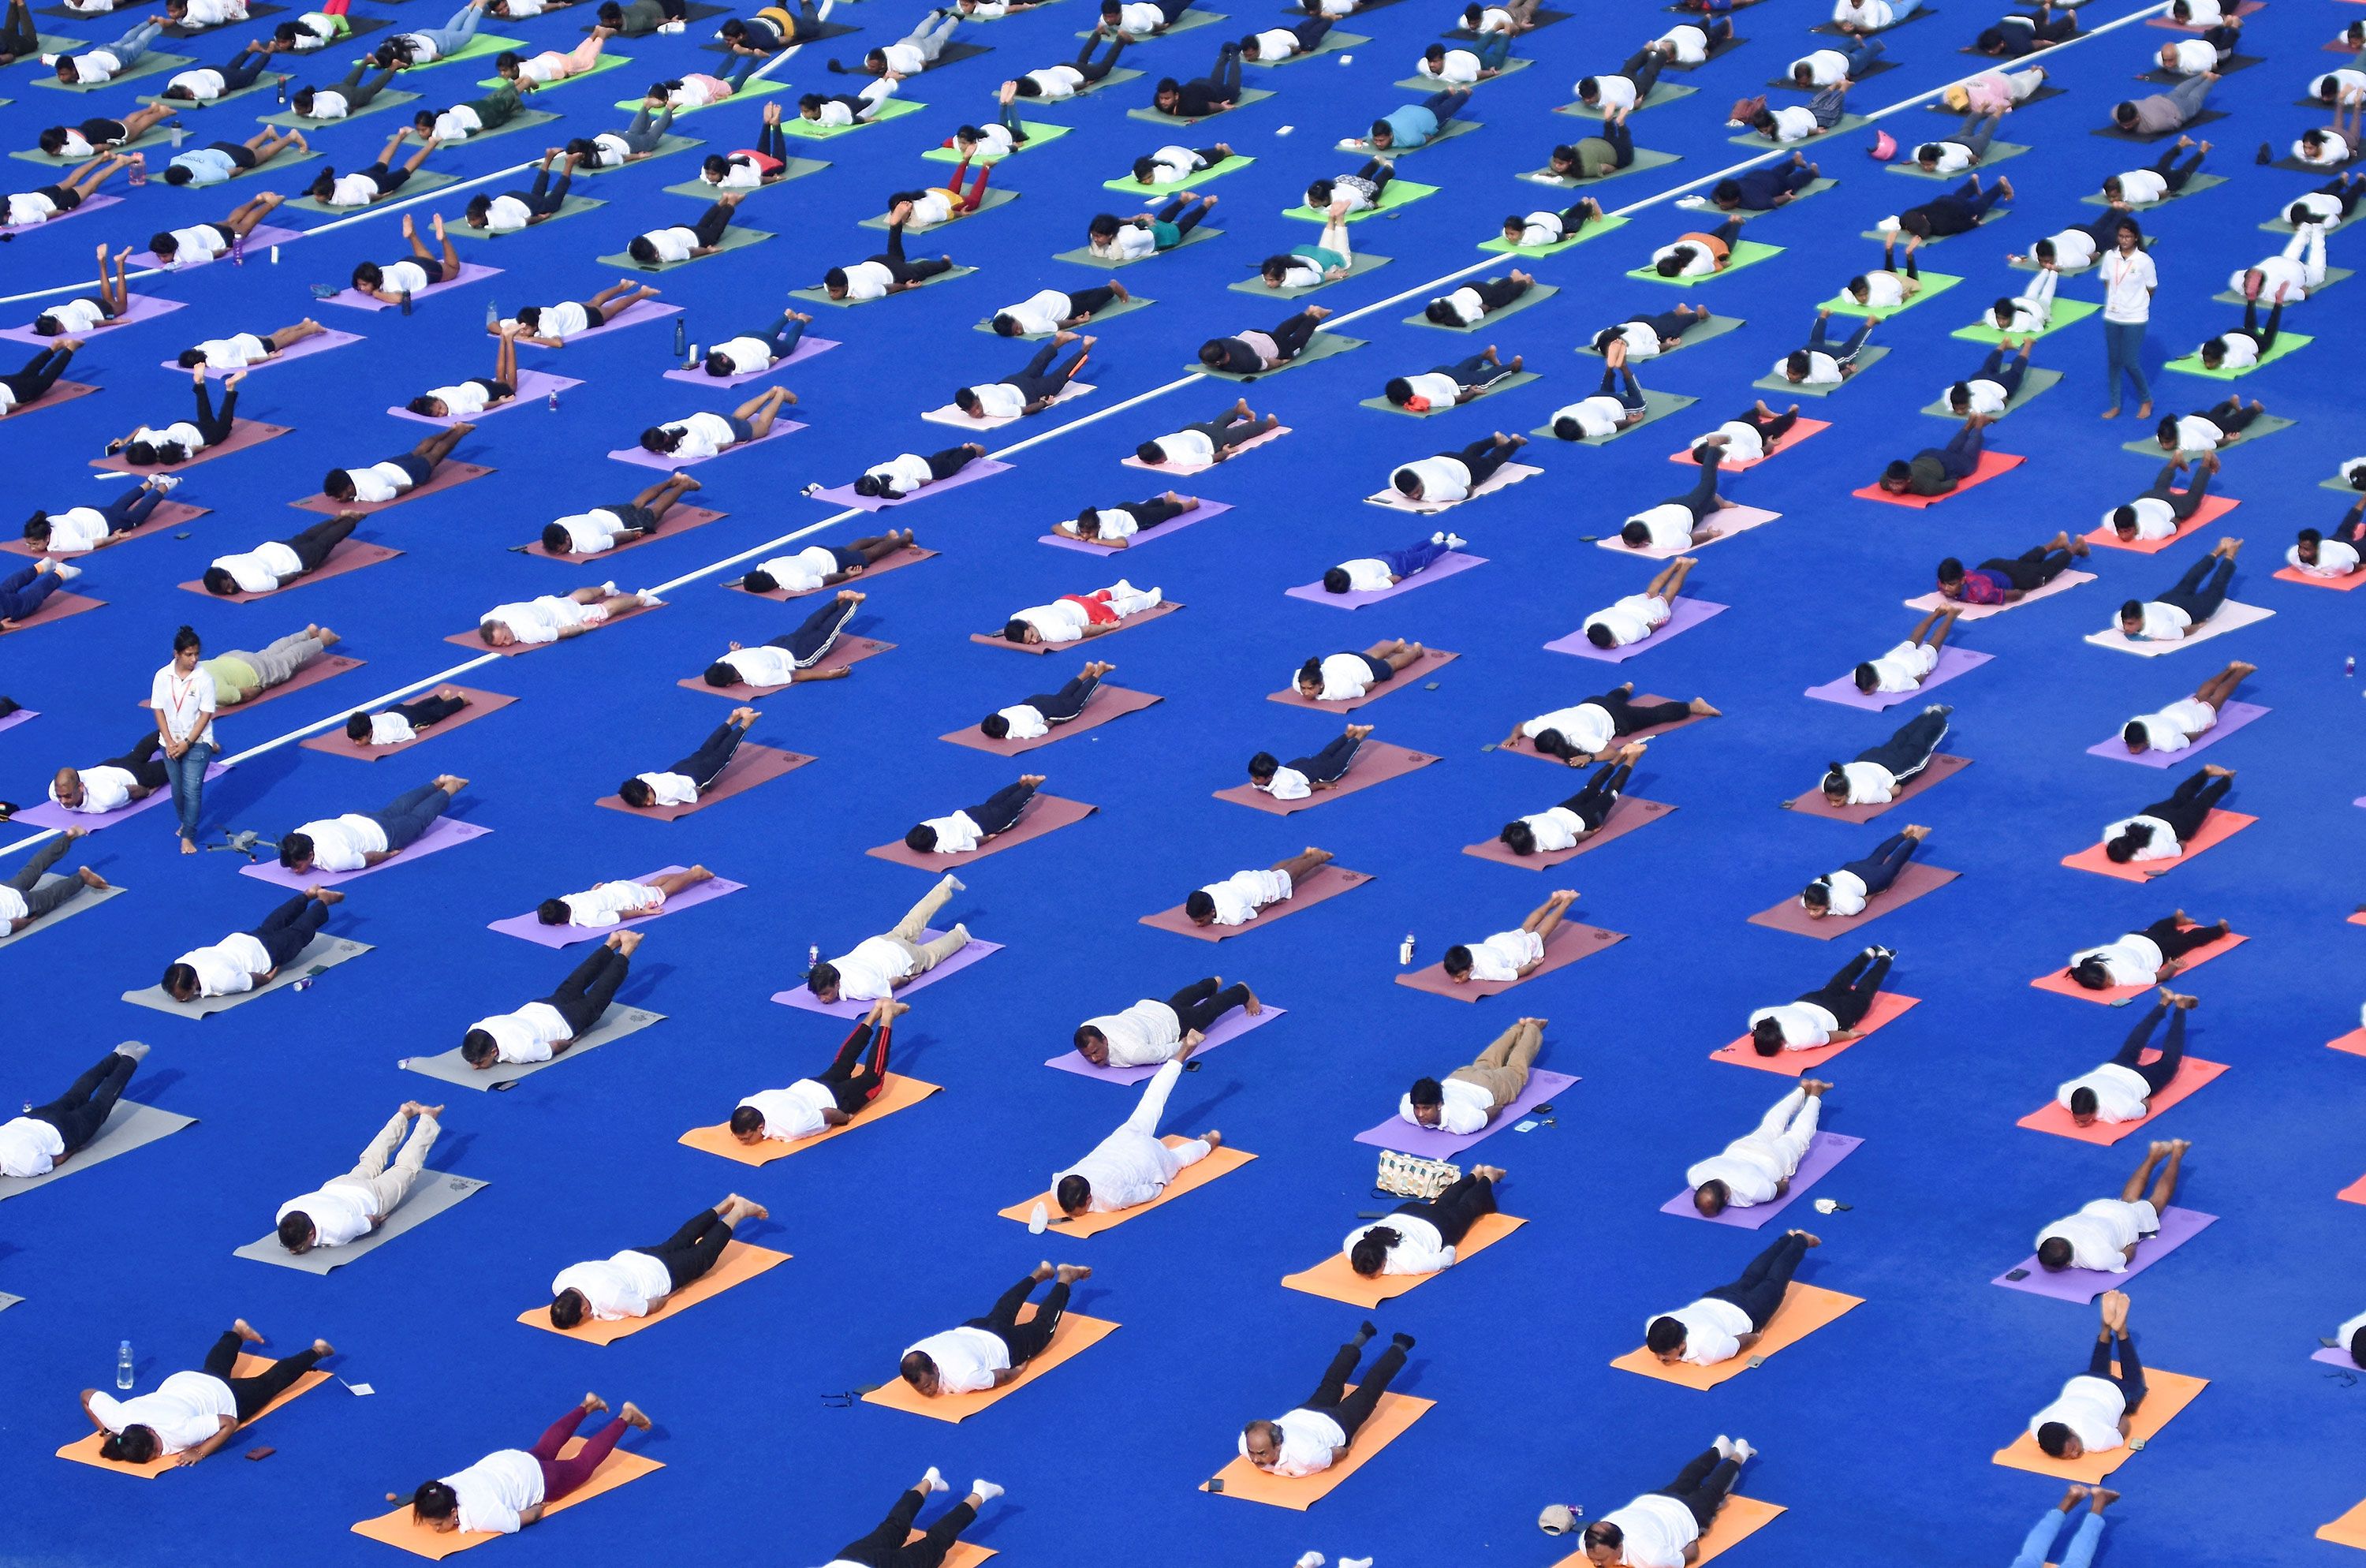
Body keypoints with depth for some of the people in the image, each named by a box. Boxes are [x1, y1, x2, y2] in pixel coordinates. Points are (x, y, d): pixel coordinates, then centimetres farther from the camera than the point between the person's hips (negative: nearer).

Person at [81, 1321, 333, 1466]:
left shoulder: (178, 1432, -46)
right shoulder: (120, 1417, -36)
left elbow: (229, 1423, -39)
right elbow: (87, 1395, -22)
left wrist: (199, 1453, -42)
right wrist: (106, 1432, -24)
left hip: (222, 1396, -4)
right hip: (179, 1383, 4)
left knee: (270, 1381, 25)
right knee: (216, 1366, 39)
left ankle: (317, 1351, 50)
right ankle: (238, 1331, 68)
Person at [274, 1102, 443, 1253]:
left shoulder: (339, 1230, -49)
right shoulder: (282, 1217, -36)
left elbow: (371, 1223, -29)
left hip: (371, 1196, -4)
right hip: (337, 1186, 4)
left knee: (407, 1167, 28)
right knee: (370, 1164, 36)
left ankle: (427, 1118, 51)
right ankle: (404, 1115, 59)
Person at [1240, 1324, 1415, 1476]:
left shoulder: (1303, 1457, -48)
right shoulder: (1245, 1445, -34)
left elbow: (1340, 1452, -28)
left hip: (1334, 1424, -4)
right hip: (1300, 1415, 4)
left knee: (1367, 1394, 26)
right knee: (1330, 1386, 34)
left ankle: (1398, 1349, 51)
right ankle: (1360, 1339, 59)